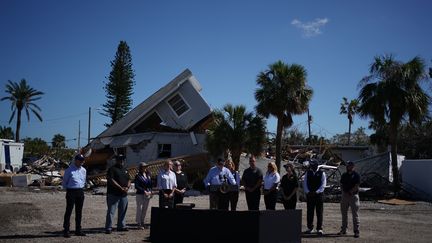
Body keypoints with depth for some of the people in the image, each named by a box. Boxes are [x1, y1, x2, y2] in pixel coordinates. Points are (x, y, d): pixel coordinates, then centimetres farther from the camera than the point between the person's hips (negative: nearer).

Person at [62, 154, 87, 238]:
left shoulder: (83, 170, 10)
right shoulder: (69, 170, -8)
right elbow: (64, 182, 1)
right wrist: (67, 189, 8)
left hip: (80, 192, 6)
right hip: (71, 192, -6)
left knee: (79, 212, 10)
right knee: (69, 211, -5)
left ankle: (78, 230, 17)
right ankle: (66, 230, -1)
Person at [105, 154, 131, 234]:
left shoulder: (125, 170, 18)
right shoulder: (112, 169, -6)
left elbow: (129, 180, 18)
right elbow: (111, 180, -16)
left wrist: (127, 187, -4)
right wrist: (121, 188, -19)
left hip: (124, 194, 7)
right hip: (113, 194, -7)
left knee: (122, 211, 13)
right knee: (111, 211, -6)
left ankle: (121, 226, 23)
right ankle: (108, 228, -4)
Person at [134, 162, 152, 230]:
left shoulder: (148, 175, 10)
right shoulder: (138, 175, -7)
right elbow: (136, 186, -10)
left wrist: (150, 191, 2)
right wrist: (144, 191, -15)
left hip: (148, 194, 6)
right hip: (140, 194, -6)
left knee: (145, 209, 10)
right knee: (139, 209, -2)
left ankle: (142, 222, 20)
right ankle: (138, 223, 5)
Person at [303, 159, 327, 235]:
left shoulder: (321, 173, 1)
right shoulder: (308, 173, 9)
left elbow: (323, 185, -5)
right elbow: (305, 183, 6)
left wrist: (316, 192, -16)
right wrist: (308, 192, -9)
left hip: (318, 195, -2)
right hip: (309, 195, 3)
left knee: (319, 212, 0)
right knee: (309, 212, 5)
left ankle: (319, 228, 4)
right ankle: (310, 228, 13)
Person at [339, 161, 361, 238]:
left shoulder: (356, 175, -4)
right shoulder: (344, 175, 13)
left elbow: (356, 186, -10)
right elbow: (341, 184, 13)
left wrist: (350, 192, -13)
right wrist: (345, 191, -2)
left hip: (353, 195, -6)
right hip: (344, 195, 6)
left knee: (355, 214, -4)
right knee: (344, 213, 11)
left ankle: (356, 231, -1)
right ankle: (343, 229, 21)